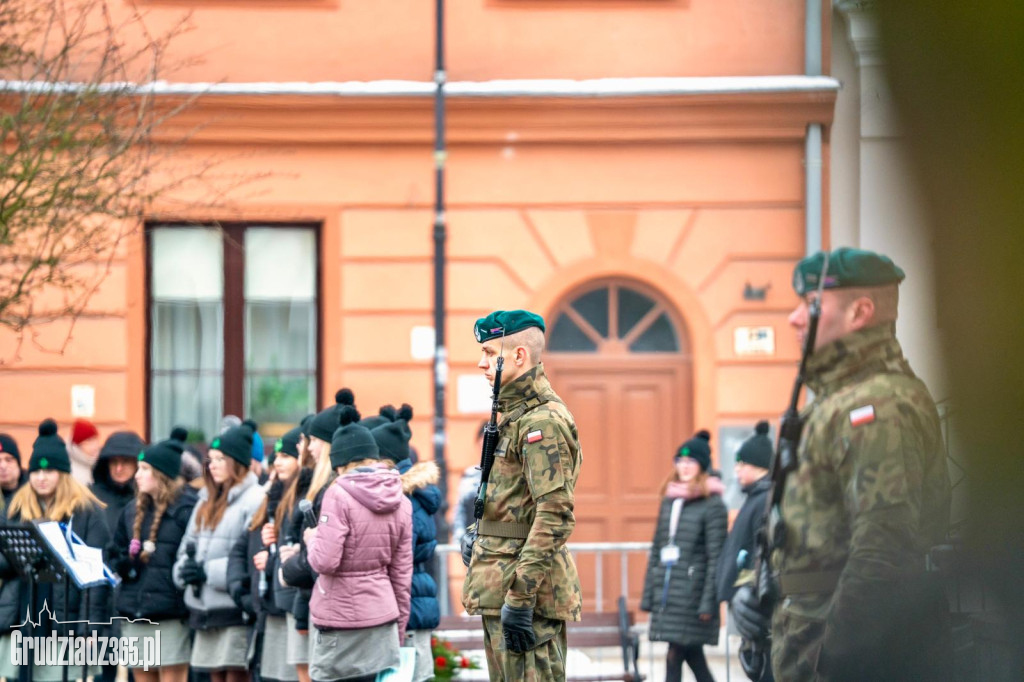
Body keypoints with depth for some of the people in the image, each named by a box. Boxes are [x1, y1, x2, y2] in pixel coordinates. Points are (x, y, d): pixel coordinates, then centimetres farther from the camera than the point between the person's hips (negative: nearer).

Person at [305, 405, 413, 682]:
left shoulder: (339, 494, -11)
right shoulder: (400, 502, 7)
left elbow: (325, 562, -16)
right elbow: (401, 573, 12)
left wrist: (312, 540, 5)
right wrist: (399, 627, 19)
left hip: (339, 617, -5)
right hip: (381, 616, 5)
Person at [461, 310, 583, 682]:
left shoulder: (544, 421, -15)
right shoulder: (516, 414, 18)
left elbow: (555, 516, -23)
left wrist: (519, 598, -26)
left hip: (526, 585, -11)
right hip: (500, 586, 11)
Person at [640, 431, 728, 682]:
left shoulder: (712, 504, -5)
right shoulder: (669, 501, 15)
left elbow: (716, 557, -9)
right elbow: (656, 550, 17)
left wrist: (708, 602, -14)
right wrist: (648, 595, 14)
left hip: (692, 590, -7)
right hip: (667, 591, 7)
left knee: (675, 656, -9)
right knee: (693, 657, 11)